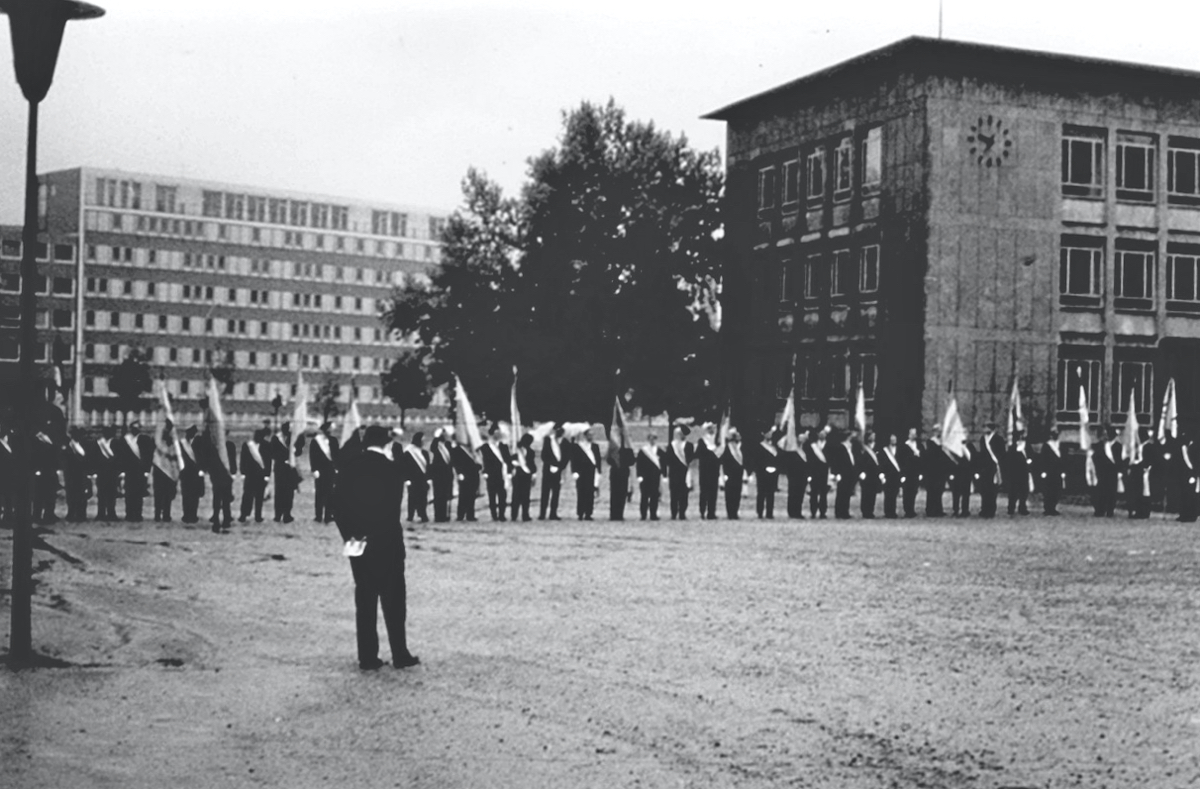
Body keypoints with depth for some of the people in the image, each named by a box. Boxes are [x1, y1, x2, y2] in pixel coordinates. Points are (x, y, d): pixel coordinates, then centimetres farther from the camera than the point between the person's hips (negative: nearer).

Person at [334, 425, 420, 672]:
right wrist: (392, 536, -3)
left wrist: (349, 534, 6)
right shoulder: (389, 467, -11)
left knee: (364, 599, 8)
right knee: (393, 598, 4)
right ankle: (400, 655, 6)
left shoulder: (349, 467, 3)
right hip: (386, 542, -4)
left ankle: (367, 657, 7)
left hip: (358, 542, 4)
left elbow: (337, 503, 2)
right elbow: (392, 506, -14)